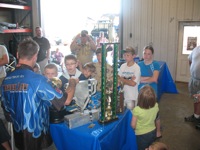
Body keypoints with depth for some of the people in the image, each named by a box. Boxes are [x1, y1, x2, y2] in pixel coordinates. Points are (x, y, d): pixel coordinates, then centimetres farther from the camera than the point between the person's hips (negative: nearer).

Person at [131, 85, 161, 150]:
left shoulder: (137, 110, -31)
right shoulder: (156, 106, -18)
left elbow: (133, 126, -19)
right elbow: (157, 119, 0)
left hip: (142, 135, -4)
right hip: (153, 132, 4)